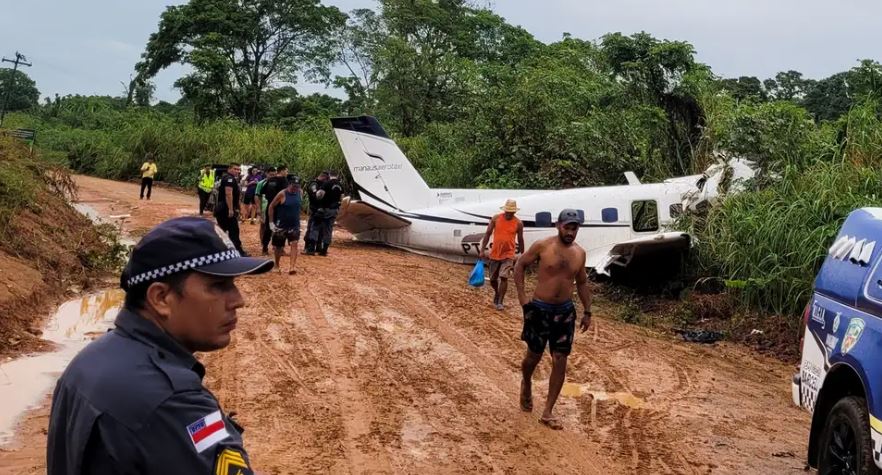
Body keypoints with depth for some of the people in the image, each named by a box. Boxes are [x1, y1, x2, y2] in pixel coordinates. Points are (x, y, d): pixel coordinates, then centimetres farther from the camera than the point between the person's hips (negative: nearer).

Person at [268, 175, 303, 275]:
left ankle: (292, 267, -18)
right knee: (278, 246, 8)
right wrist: (271, 222, -10)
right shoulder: (282, 194, -15)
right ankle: (277, 265, 30)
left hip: (295, 225, 3)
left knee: (294, 244, -13)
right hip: (281, 225, -3)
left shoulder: (300, 193, -2)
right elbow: (271, 207, -9)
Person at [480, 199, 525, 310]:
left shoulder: (518, 223, -4)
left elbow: (520, 240, 6)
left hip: (508, 255, -2)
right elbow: (487, 234, 1)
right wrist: (482, 250, -4)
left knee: (504, 277, -13)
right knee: (492, 279, 11)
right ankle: (497, 292, 41)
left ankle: (500, 302, -3)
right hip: (494, 254, 2)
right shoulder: (496, 219, -4)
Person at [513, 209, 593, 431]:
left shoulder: (579, 253, 2)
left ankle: (547, 413, 7)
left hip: (565, 311, 3)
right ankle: (526, 385, 45)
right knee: (534, 356, 10)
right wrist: (522, 295, -6)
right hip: (539, 309, -3)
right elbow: (520, 265, 1)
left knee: (560, 362, -1)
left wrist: (587, 311, 12)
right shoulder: (542, 246, -10)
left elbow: (582, 283, 15)